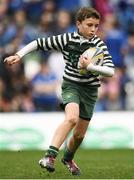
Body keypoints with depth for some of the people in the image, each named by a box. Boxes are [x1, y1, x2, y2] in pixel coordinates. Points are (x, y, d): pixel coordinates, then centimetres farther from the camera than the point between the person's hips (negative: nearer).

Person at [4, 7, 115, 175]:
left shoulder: (99, 45, -7)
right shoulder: (67, 39, -8)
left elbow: (110, 71, -15)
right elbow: (39, 43, -1)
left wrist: (90, 66, -27)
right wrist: (19, 55, -8)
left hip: (90, 90, 3)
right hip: (71, 85, -3)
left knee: (79, 134, 11)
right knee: (72, 118, -33)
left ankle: (68, 158, 43)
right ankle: (50, 156, -40)